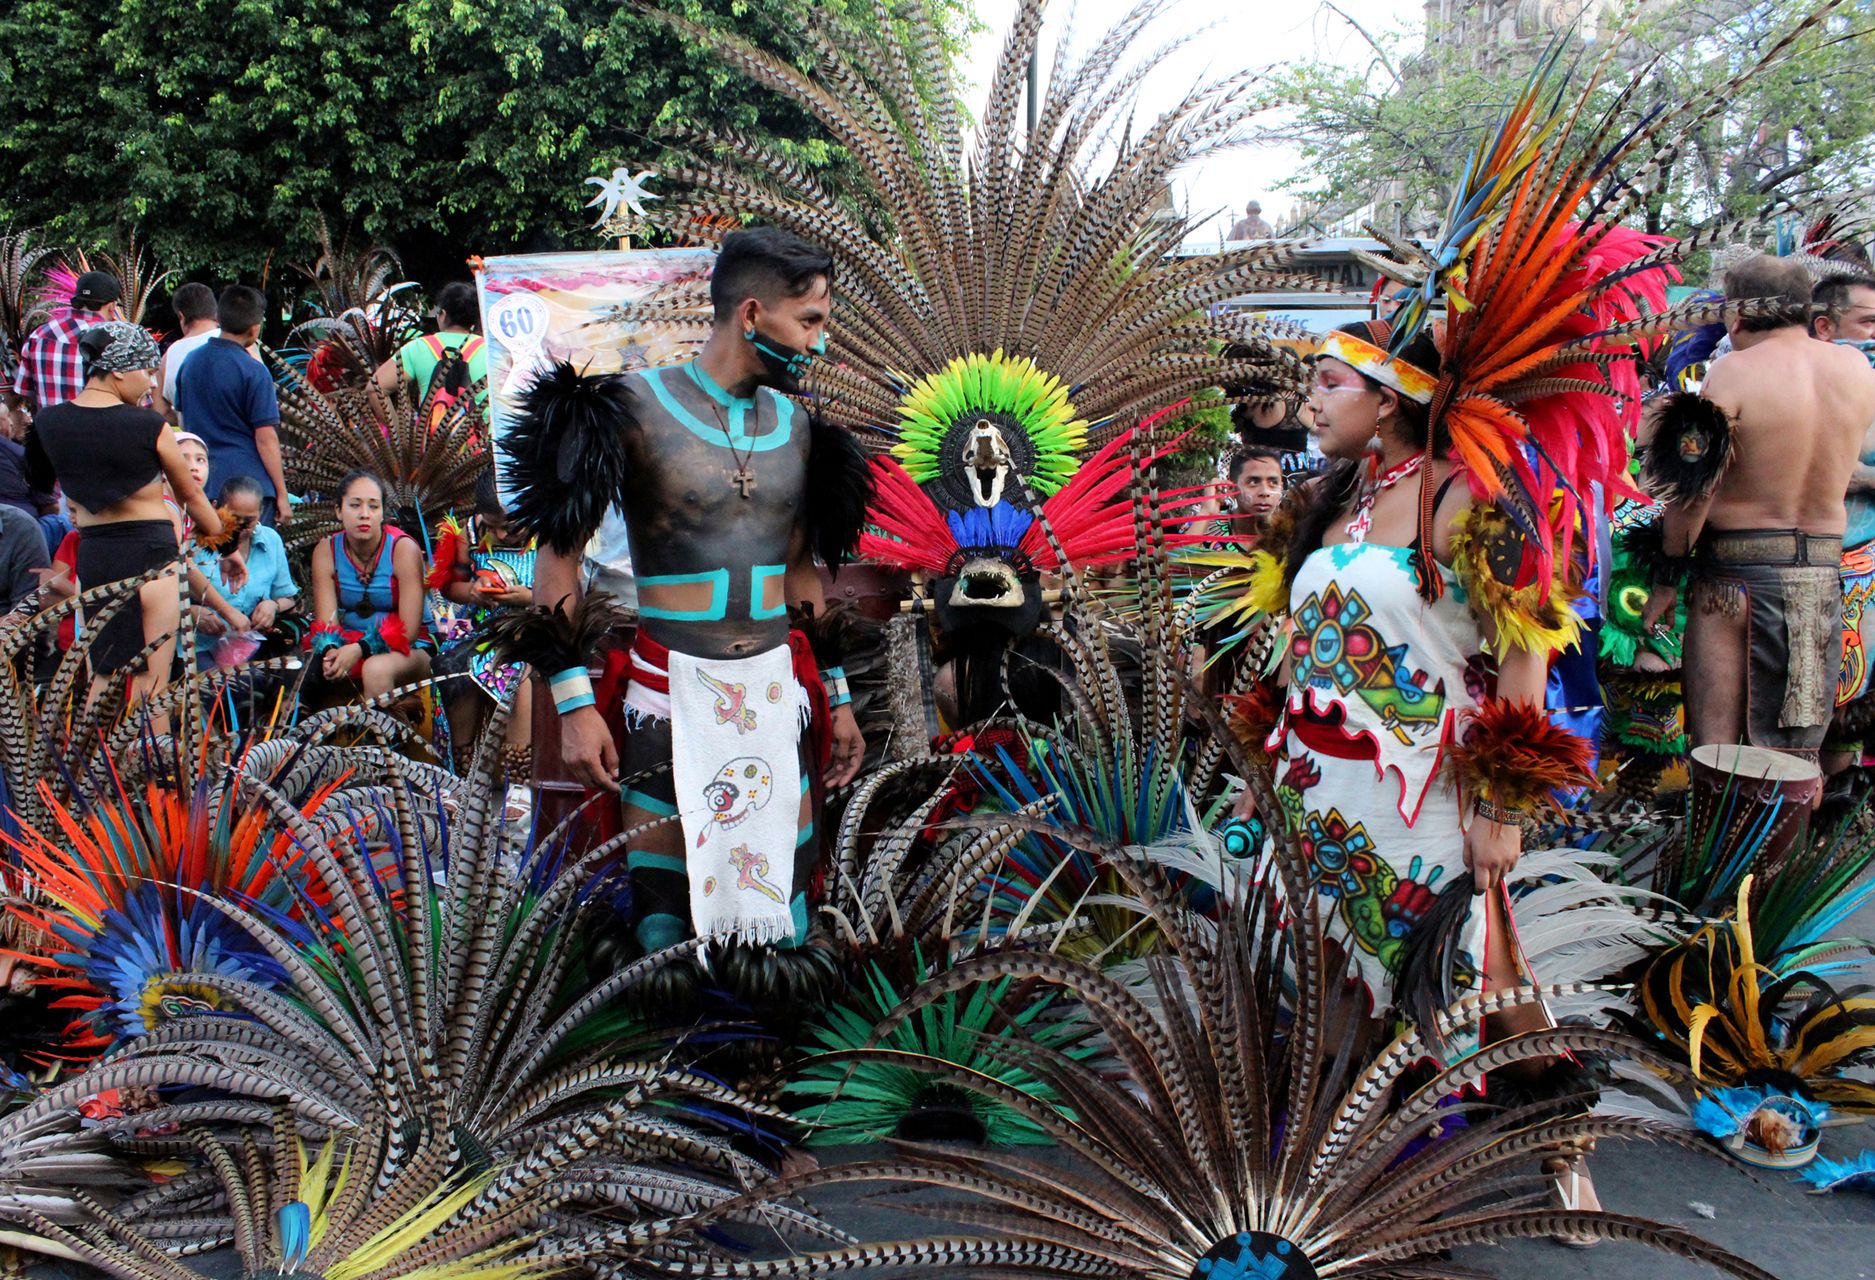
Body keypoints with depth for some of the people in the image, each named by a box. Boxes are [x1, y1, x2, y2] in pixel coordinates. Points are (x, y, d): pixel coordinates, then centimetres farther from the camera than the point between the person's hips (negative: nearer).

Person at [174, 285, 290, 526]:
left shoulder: (190, 361, 8)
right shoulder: (253, 372, -12)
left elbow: (182, 418, 18)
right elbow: (265, 437, -12)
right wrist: (282, 494, -8)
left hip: (200, 482, 6)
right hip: (248, 480, -6)